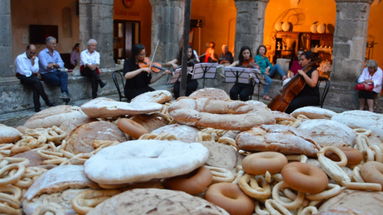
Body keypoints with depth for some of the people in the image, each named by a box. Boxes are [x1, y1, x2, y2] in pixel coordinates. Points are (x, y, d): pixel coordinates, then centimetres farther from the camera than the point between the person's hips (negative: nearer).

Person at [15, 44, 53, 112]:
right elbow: (22, 71, -12)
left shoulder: (35, 58, 10)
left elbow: (36, 70, -2)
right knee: (36, 81, -31)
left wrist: (33, 61, -11)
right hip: (23, 77, -4)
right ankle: (47, 102, -25)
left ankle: (37, 107, -30)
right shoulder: (19, 58, -4)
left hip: (32, 77, 4)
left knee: (35, 86, -31)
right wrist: (32, 73, -2)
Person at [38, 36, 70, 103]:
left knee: (64, 74, -28)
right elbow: (46, 66, -17)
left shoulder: (56, 53, 14)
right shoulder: (42, 53, -4)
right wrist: (56, 65, -13)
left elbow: (61, 64, -1)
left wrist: (54, 64, -19)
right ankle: (66, 94, -19)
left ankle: (64, 93, -44)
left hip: (55, 72, 5)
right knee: (56, 79, -34)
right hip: (46, 74, -5)